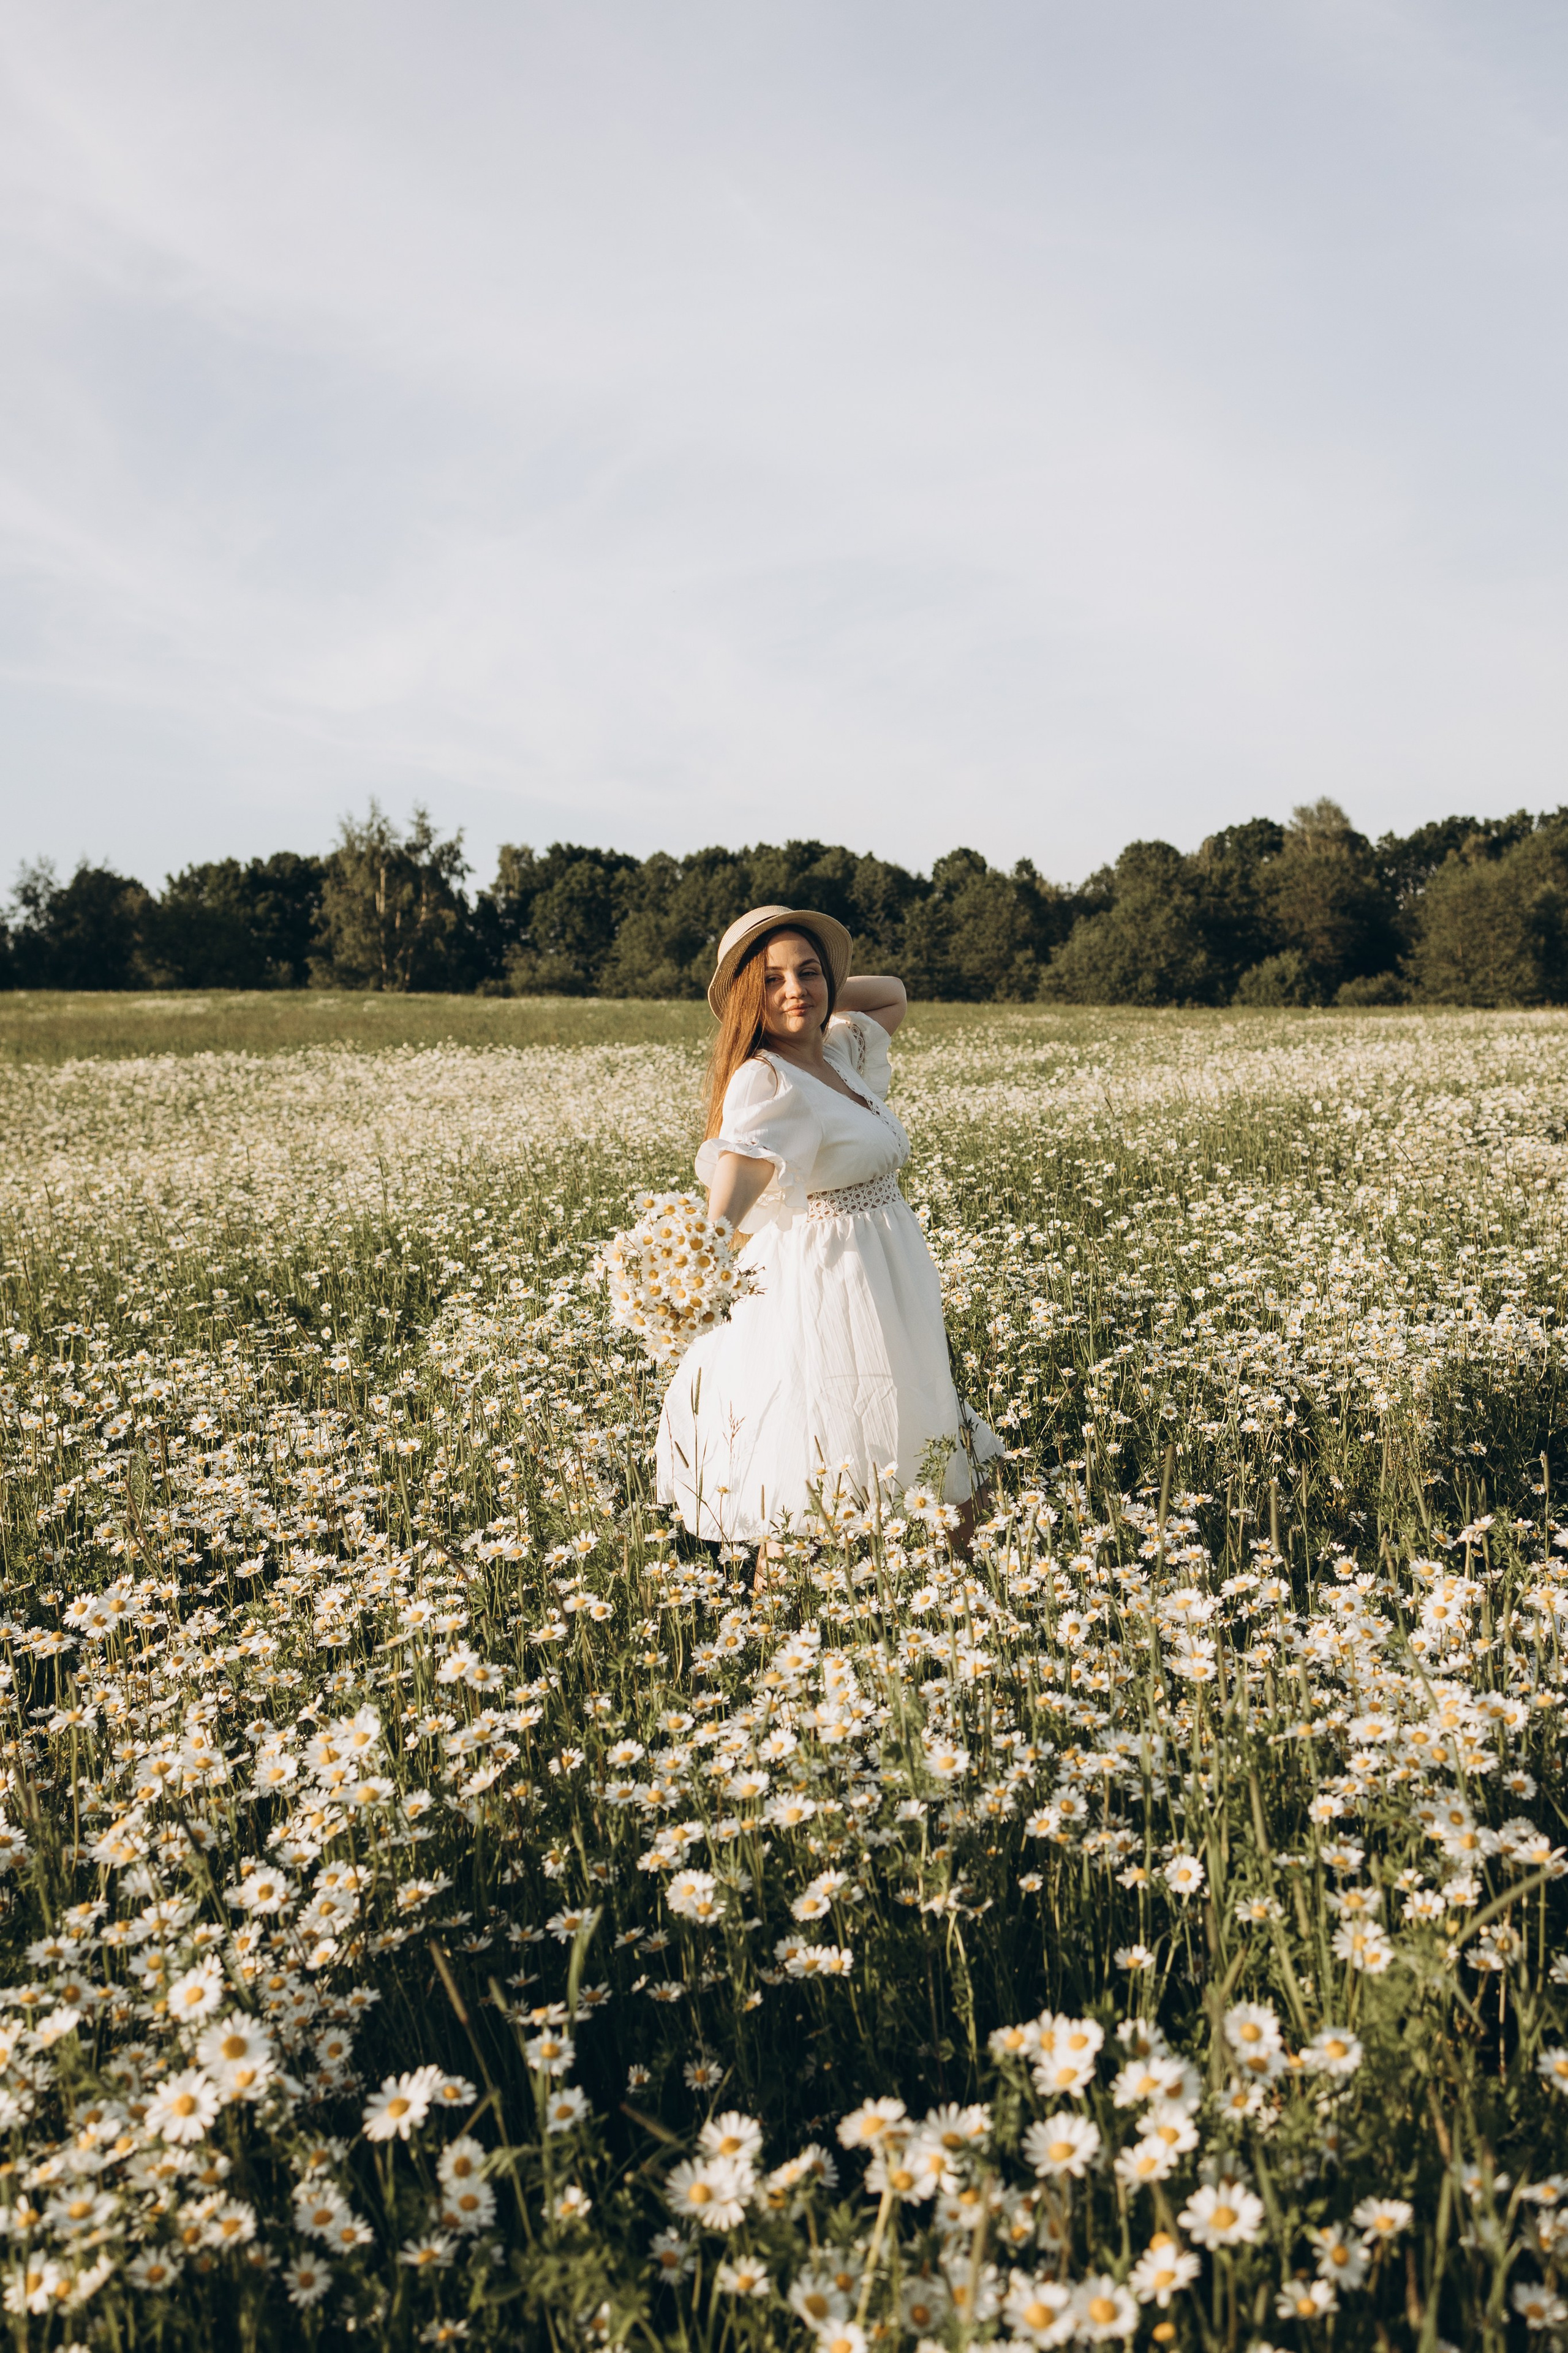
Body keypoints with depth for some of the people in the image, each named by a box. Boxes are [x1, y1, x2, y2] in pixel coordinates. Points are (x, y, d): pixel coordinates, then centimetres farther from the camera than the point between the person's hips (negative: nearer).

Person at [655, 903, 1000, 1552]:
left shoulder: (840, 1052, 9)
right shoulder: (765, 1082, -16)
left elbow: (894, 996, 29)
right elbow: (731, 1195, -30)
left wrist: (820, 990, 13)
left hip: (891, 1298, 9)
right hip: (822, 1298, -9)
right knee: (807, 1520, -6)